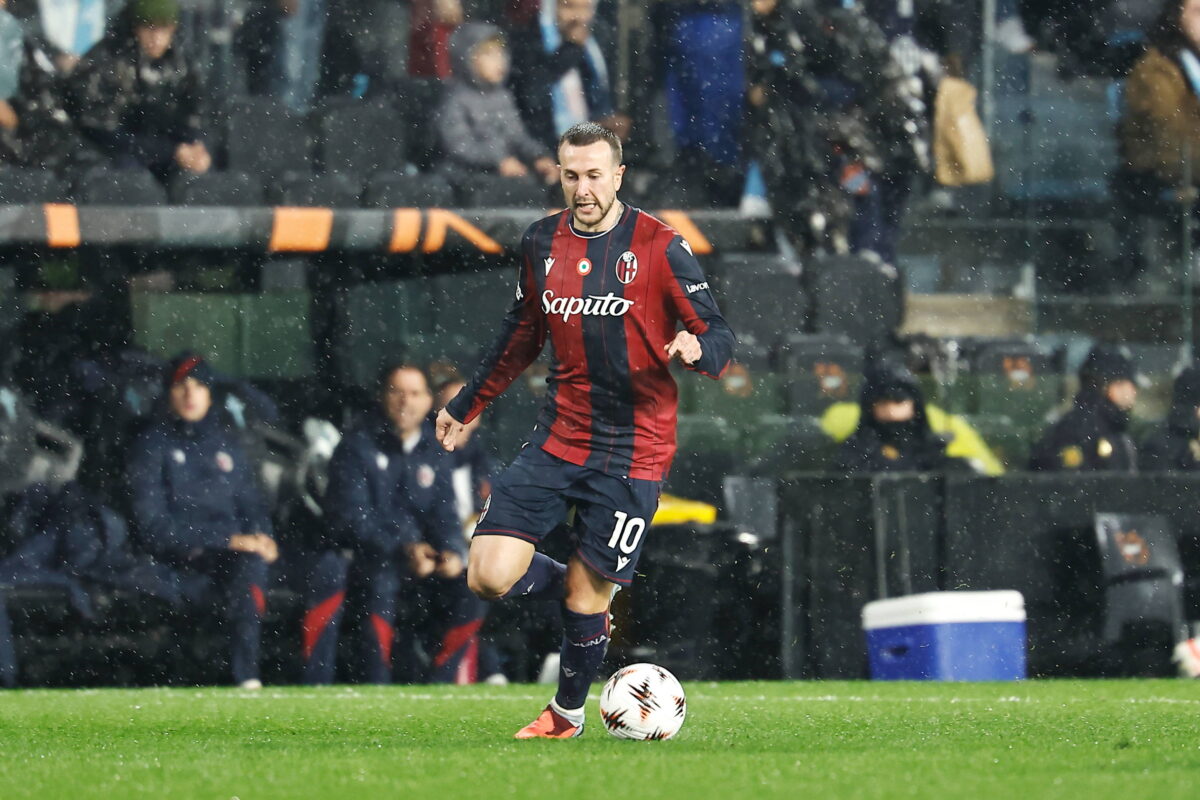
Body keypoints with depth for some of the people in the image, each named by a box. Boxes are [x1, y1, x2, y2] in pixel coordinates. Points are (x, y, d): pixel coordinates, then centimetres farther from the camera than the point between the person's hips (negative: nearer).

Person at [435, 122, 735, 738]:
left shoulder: (659, 247, -7)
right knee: (490, 576, -10)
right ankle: (585, 590, 21)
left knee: (587, 595, -1)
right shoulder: (542, 243, 6)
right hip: (558, 438, 4)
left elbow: (719, 337, -6)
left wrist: (697, 349, -31)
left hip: (632, 449, -4)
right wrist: (467, 405, 30)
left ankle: (567, 712, 25)